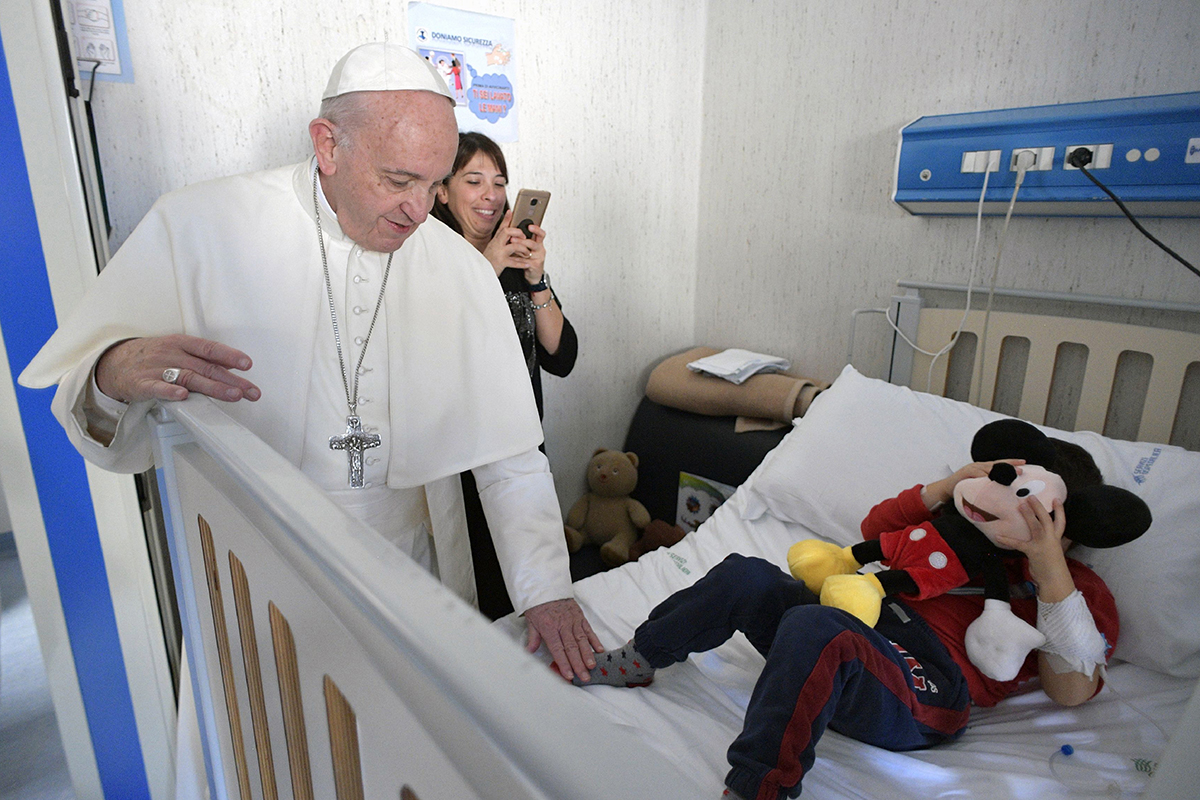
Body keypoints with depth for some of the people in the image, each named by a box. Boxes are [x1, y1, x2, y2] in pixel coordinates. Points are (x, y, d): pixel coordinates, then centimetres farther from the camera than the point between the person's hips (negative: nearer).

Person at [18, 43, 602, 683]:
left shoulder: (462, 270, -4)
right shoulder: (198, 226, -10)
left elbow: (511, 453, -6)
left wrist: (546, 590, -13)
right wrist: (117, 374, -31)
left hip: (409, 575, 2)